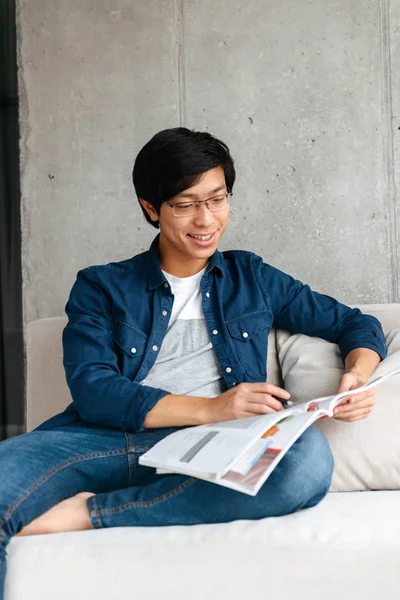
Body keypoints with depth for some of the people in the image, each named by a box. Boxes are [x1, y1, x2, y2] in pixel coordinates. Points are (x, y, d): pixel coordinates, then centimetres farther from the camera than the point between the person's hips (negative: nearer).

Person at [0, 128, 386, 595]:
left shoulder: (251, 278, 23)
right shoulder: (100, 288, 17)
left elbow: (357, 324, 26)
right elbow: (91, 390, 1)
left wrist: (357, 376, 1)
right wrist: (208, 408, -11)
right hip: (103, 440, -2)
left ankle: (88, 513, -26)